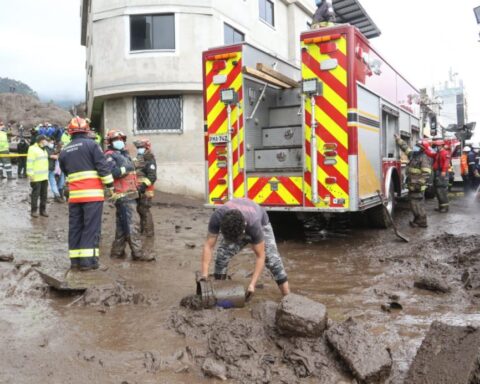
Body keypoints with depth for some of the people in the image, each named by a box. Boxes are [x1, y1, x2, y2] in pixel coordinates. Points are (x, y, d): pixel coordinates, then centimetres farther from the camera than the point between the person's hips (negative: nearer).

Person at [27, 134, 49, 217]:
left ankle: (43, 210, 17)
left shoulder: (44, 149, 18)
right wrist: (30, 174, -19)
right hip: (36, 177, -8)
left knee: (44, 194, 10)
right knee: (35, 194, -2)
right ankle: (34, 211, 7)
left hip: (45, 176, 8)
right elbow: (29, 162, -14)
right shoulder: (33, 149, -9)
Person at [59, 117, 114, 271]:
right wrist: (110, 184, -2)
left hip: (74, 194, 5)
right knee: (91, 227, -3)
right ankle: (87, 260, -6)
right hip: (92, 193, -5)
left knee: (75, 227, 10)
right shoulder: (91, 144, -3)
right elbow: (103, 166, -9)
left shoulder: (64, 151, 14)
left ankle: (75, 259, 13)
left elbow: (65, 172, 22)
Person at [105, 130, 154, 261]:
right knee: (132, 223, -11)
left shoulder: (124, 154, 24)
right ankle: (137, 252, -11)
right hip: (123, 195, -9)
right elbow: (111, 172, -22)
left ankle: (117, 251, 18)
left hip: (130, 194, 9)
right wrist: (125, 169, -15)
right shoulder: (110, 155, -5)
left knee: (122, 225, 12)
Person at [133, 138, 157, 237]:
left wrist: (143, 186, -27)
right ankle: (142, 230, 30)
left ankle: (149, 232, 1)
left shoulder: (150, 161, -13)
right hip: (139, 190, 9)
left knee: (145, 210, -7)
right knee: (140, 209, 17)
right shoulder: (138, 160, 17)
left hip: (145, 190, -9)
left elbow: (152, 177, -22)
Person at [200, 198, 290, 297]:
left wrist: (252, 284, -42)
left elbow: (260, 256, -36)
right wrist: (204, 276, -39)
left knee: (272, 259, -17)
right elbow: (208, 246, -33)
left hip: (261, 222, -3)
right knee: (221, 255, -18)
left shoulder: (253, 224, -44)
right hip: (232, 227, 3)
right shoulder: (217, 217, -39)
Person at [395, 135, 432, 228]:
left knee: (417, 204, -6)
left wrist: (419, 183, -27)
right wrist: (398, 138, 26)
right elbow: (405, 147, 26)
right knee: (415, 203, 16)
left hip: (417, 186, -9)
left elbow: (426, 174, -22)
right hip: (412, 185, 9)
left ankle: (422, 222, 1)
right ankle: (417, 220, 25)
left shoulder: (424, 158, -15)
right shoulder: (413, 154, 12)